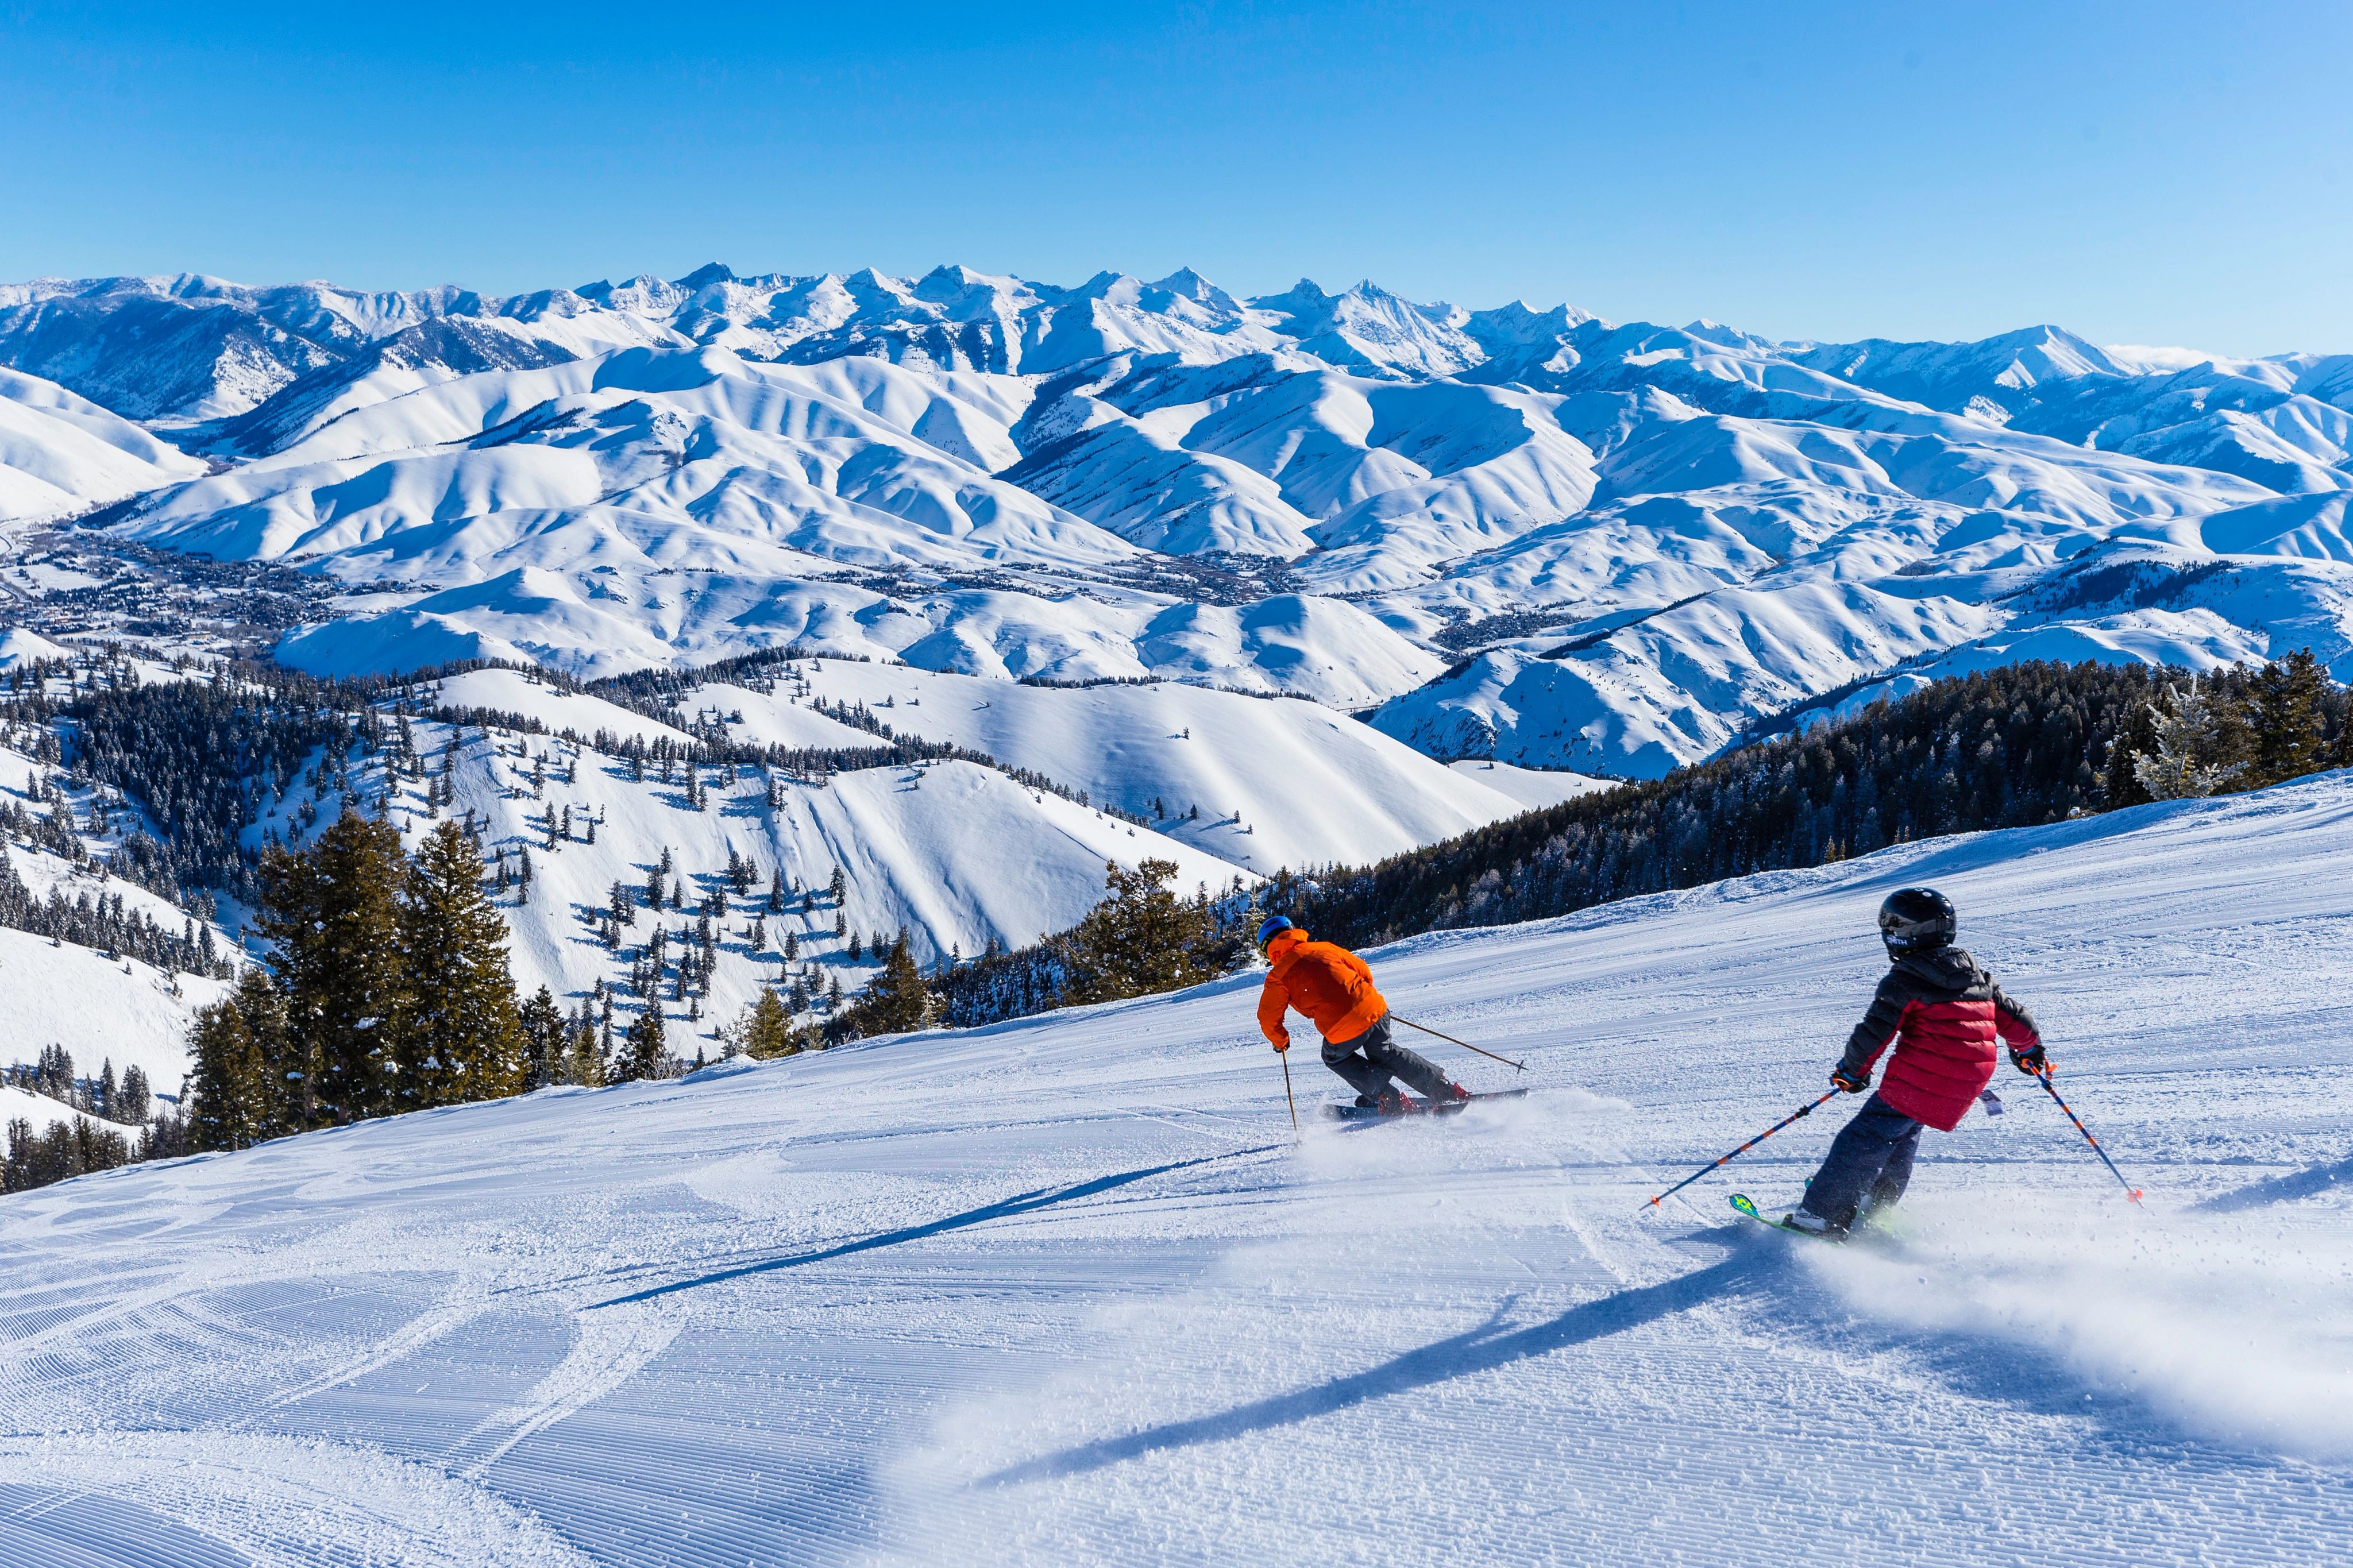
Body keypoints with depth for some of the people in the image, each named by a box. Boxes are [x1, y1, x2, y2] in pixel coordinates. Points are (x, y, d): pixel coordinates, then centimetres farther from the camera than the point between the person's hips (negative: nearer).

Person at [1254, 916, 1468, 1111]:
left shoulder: (1278, 974, 4)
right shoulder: (1325, 948, 18)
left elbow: (1268, 1018, 4)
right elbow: (1363, 970, 24)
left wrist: (1280, 1041, 24)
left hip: (1343, 1032, -5)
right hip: (1375, 1010, 5)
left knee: (1335, 1058, 28)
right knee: (1386, 1054, 29)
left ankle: (1390, 1100, 18)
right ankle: (1447, 1089, 29)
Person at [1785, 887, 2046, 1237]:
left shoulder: (1904, 980, -9)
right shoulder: (1976, 975, 14)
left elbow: (1874, 1034, -11)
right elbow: (2012, 1016, 22)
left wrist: (1851, 1071, 4)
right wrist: (2029, 1049, 41)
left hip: (1916, 1082, -8)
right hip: (1965, 1088, 8)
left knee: (1863, 1142, -5)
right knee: (1904, 1132, 29)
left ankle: (1823, 1216, -11)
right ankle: (1878, 1203, 32)